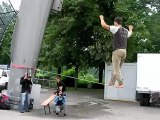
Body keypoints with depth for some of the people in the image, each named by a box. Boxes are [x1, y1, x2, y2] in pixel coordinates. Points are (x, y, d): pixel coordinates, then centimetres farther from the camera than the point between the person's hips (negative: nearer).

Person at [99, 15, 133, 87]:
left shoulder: (116, 29, -8)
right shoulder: (126, 31, 14)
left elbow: (104, 25, -11)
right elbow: (130, 33, 39)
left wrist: (101, 18, 9)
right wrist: (130, 29, 62)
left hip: (117, 51, -7)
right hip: (124, 51, 7)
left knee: (116, 69, -3)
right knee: (116, 68, 13)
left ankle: (121, 84, -8)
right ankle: (111, 83, 18)